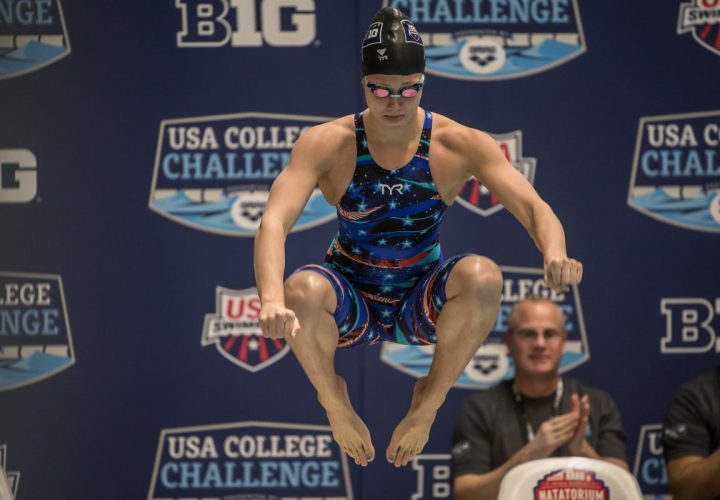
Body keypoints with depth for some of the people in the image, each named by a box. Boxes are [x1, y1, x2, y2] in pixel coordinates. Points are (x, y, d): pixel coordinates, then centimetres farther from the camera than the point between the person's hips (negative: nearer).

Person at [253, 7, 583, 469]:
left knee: (483, 276, -32)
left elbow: (534, 208, -17)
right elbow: (275, 222, -27)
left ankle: (428, 405, -7)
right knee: (302, 289, -35)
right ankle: (334, 403, -3)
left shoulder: (461, 145, -11)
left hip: (423, 308, 1)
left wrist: (555, 254, -42)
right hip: (350, 306, 0)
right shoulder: (327, 144, -14)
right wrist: (273, 301, -47)